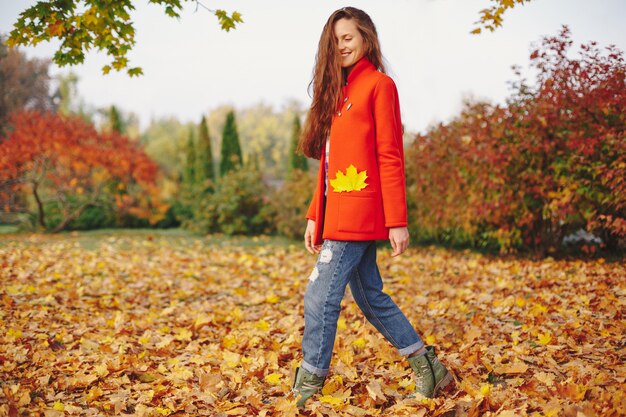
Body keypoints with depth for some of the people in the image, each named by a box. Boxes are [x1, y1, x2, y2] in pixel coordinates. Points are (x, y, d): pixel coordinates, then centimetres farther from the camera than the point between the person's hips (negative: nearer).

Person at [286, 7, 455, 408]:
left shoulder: (379, 85, -4)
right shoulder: (337, 90, 19)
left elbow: (390, 157, -11)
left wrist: (397, 221, -14)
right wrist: (315, 215, 14)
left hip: (358, 212, -9)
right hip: (337, 212, 9)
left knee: (321, 297, -6)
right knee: (371, 296, 13)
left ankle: (308, 390, 6)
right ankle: (428, 365, 24)